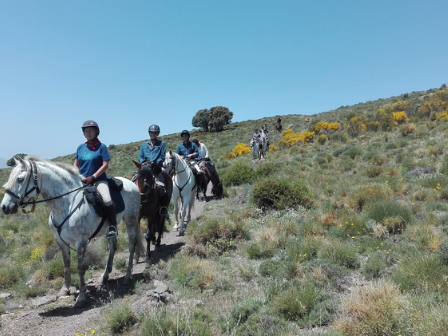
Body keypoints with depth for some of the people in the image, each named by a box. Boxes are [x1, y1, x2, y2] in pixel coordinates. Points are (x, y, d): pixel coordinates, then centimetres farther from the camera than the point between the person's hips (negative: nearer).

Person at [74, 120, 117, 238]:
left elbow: (105, 165, -7)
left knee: (107, 200, -29)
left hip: (99, 179, -5)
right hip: (81, 181, 5)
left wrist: (92, 177, -16)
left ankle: (112, 226, -16)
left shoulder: (102, 147, 0)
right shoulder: (80, 147, 13)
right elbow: (75, 165, 16)